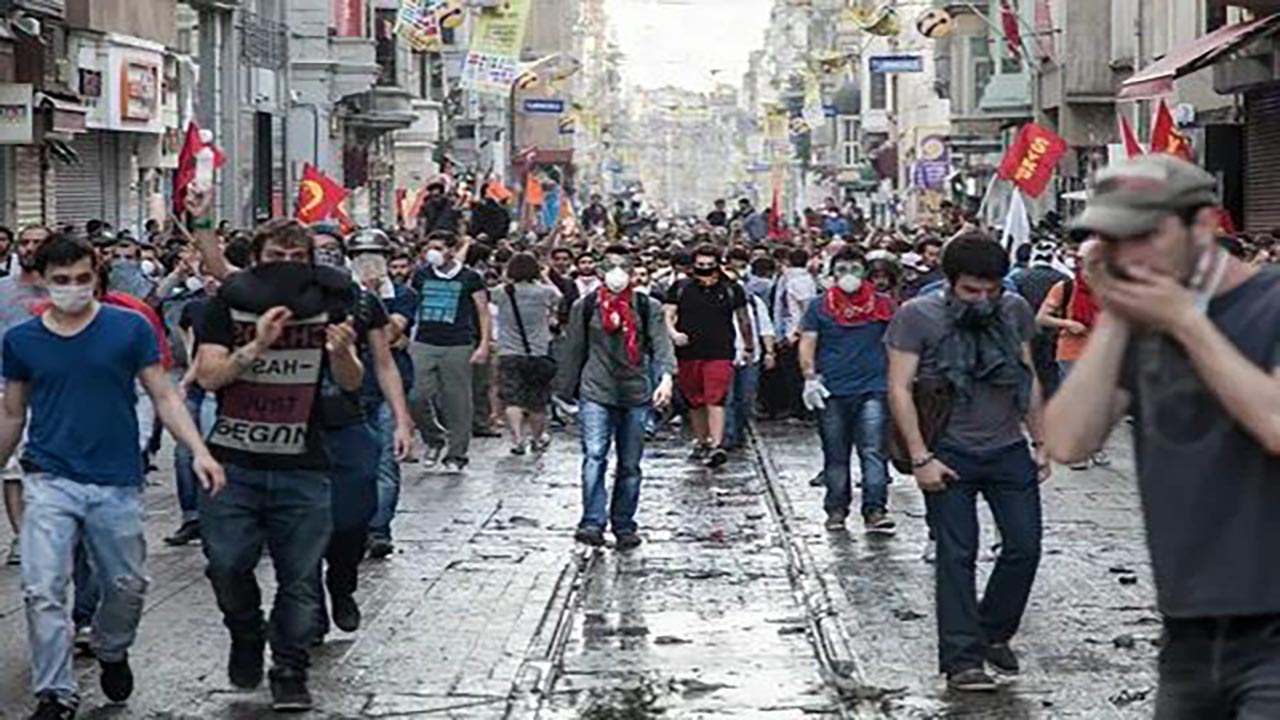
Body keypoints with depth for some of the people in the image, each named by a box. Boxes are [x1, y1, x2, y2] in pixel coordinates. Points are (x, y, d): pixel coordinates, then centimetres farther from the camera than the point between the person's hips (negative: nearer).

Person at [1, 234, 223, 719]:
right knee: (42, 591, -10)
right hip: (50, 482, 0)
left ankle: (111, 653, 40)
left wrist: (199, 451, -10)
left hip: (117, 483, 0)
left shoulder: (129, 329, -1)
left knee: (128, 585, 10)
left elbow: (163, 396, 1)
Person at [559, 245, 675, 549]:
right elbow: (574, 350, 12)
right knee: (594, 457, -16)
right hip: (596, 391, -1)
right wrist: (568, 391, 13)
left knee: (630, 465, 7)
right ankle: (592, 524, -19)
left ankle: (624, 526, 17)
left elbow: (661, 343, -4)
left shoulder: (647, 307, 6)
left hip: (635, 393, 1)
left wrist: (666, 376, -21)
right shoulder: (586, 306, 7)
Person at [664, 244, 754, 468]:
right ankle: (701, 442, 24)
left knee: (715, 400, -15)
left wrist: (749, 346, 24)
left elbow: (743, 319, 18)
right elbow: (668, 314, 5)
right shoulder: (680, 288, 8)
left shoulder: (731, 290, 7)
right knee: (695, 401, 10)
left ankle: (716, 445, -22)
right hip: (687, 353, 2)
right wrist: (673, 333, -15)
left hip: (720, 354, -2)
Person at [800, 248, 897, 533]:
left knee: (873, 452, -10)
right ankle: (836, 510, 16)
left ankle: (875, 511, -13)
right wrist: (810, 377, -9)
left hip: (872, 389, -1)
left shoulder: (882, 304, 8)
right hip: (832, 392, 1)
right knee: (835, 456, 7)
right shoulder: (820, 306, 8)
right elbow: (807, 343, 4)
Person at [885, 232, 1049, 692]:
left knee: (1024, 547, 3)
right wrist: (921, 458, -14)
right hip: (949, 455, -4)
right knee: (956, 555, -3)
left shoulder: (1014, 311, 6)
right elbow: (899, 390, -9)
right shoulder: (917, 317, -7)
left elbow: (1030, 381, 15)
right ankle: (962, 659, 1)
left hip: (1008, 450, 4)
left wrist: (1040, 443, 12)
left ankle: (994, 633, 24)